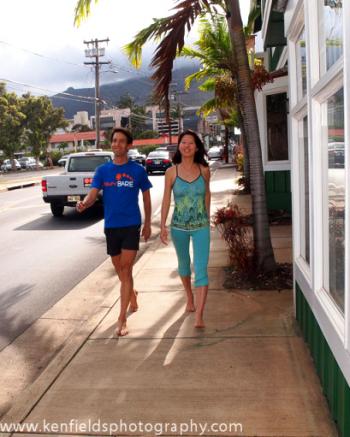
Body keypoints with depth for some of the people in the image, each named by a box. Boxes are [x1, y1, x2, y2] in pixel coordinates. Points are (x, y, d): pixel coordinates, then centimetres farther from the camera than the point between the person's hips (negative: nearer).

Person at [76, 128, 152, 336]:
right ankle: (132, 294, 45)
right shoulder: (102, 170, 4)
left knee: (125, 270, -8)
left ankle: (122, 319, -5)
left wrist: (148, 224, 8)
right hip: (111, 226, 3)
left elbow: (146, 197, 8)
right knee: (120, 270, 15)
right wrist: (84, 204, -28)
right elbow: (93, 194, -5)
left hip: (131, 225, -3)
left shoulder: (138, 170, -1)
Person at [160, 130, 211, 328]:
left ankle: (199, 316, -11)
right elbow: (166, 199, -1)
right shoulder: (171, 172, -5)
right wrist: (163, 225, -8)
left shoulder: (204, 170, -3)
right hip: (179, 226, 1)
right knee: (184, 263, 20)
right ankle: (190, 297, 46)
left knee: (201, 269, -10)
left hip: (201, 226, -1)